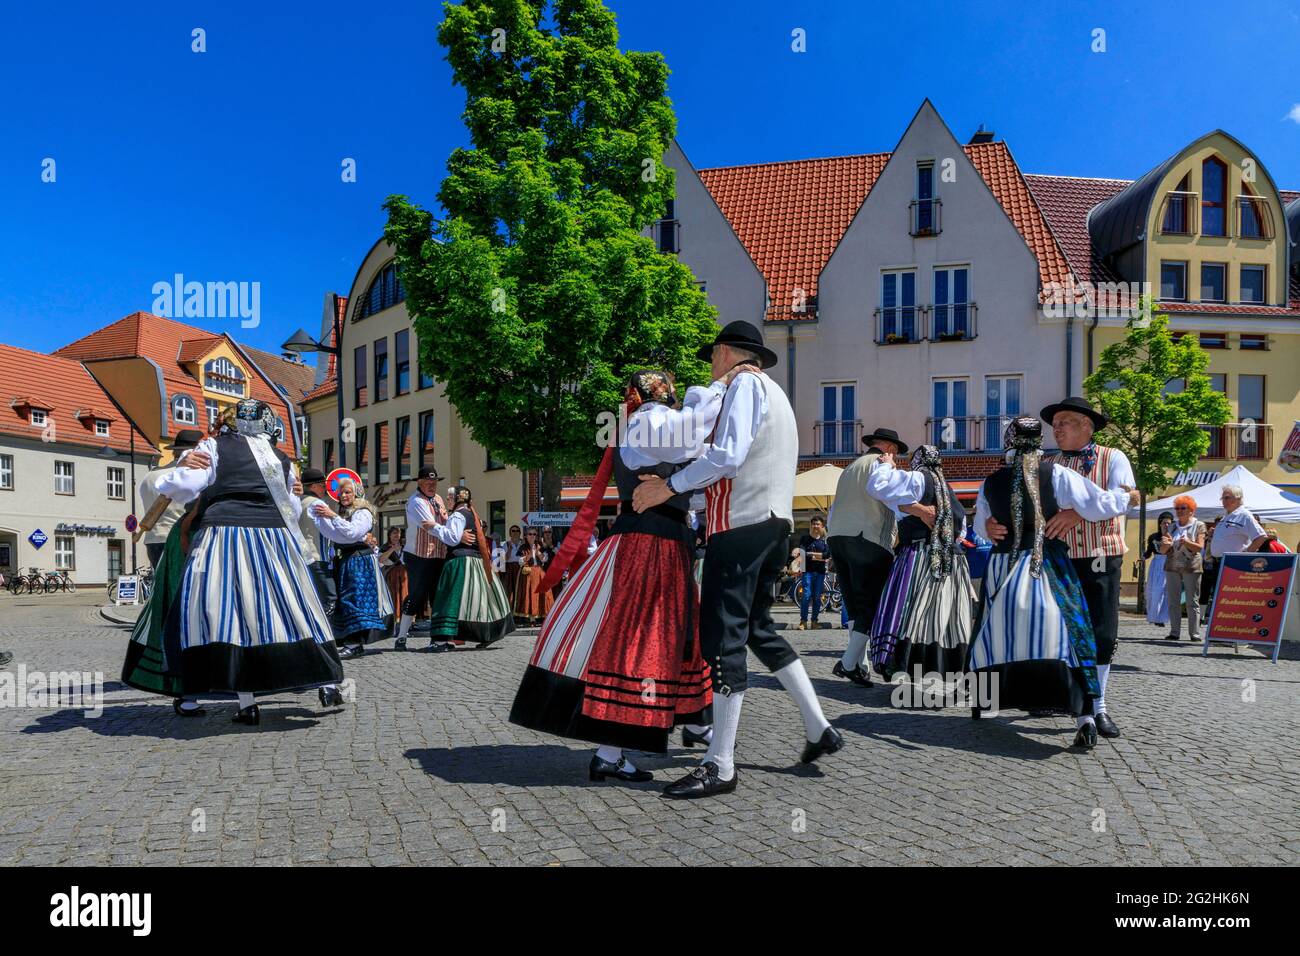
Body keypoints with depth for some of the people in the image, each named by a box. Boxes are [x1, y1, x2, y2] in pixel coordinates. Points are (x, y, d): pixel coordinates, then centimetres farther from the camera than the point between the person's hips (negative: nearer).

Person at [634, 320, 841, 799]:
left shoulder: (745, 383, -5)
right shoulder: (775, 392, 24)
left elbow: (728, 455, -20)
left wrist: (670, 485, -14)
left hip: (741, 524, -10)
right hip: (775, 523, 10)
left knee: (723, 636, -8)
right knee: (758, 629, 18)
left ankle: (721, 766, -4)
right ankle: (818, 728, 21)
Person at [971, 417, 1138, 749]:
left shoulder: (991, 482, 3)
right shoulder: (1056, 474, -5)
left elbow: (981, 523, 15)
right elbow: (1095, 505, -5)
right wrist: (1126, 497, 13)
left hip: (1002, 567, 2)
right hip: (1047, 566, -2)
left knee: (996, 632, 15)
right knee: (1066, 634, -1)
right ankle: (1084, 717, -7)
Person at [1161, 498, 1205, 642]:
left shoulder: (1199, 526, 4)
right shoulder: (1170, 527, 13)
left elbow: (1200, 547, -6)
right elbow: (1162, 551, 11)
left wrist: (1187, 542, -26)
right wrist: (1166, 544, -12)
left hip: (1191, 568, -3)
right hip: (1172, 568, 4)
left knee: (1192, 602, -3)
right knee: (1173, 602, 1)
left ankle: (1194, 633, -2)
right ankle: (1174, 632, 4)